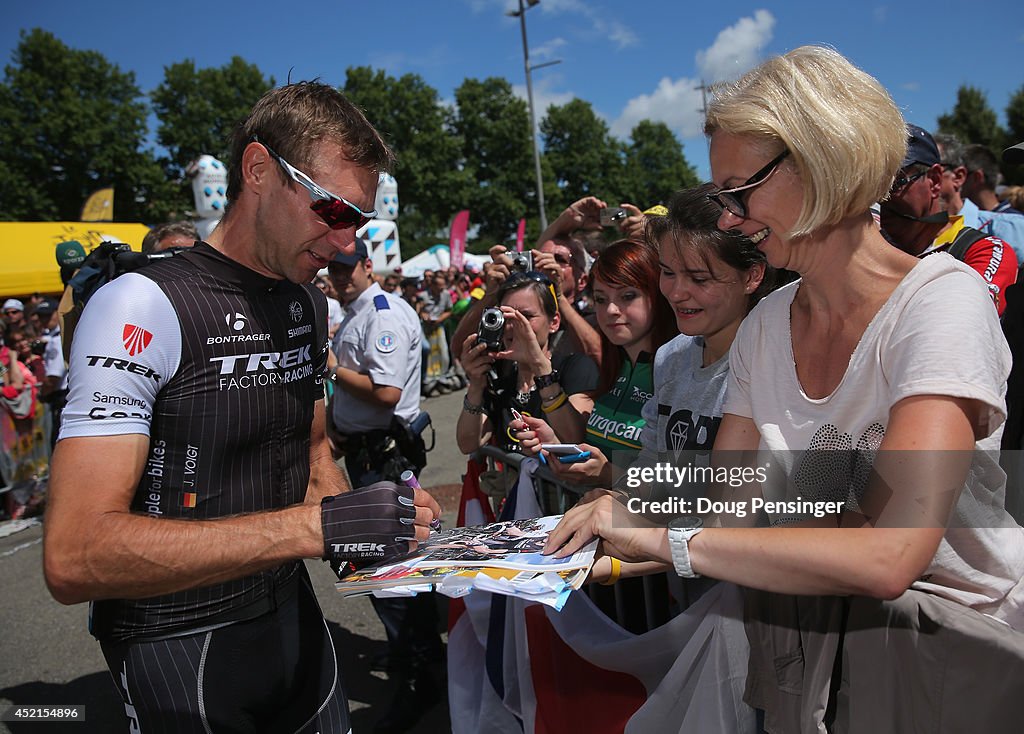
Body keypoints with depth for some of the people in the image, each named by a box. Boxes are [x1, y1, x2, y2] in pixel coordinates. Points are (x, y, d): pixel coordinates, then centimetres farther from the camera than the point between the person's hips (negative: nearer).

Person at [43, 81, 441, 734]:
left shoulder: (311, 305, 2)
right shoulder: (145, 307, -21)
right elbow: (74, 558, -27)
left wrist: (353, 522, -7)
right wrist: (314, 526, -32)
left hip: (292, 618, 6)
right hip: (178, 649, -6)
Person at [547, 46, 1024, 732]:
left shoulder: (942, 298, -19)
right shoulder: (763, 327, 1)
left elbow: (886, 557, -31)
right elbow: (724, 513, 0)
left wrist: (667, 535, -28)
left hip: (949, 649, -4)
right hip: (799, 645, 5)